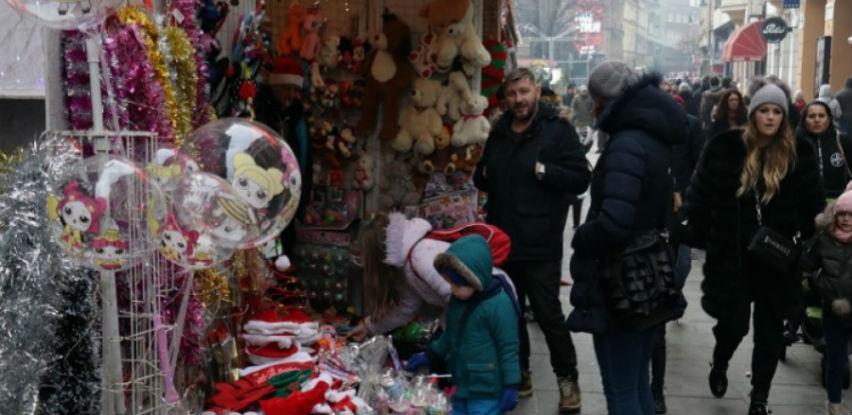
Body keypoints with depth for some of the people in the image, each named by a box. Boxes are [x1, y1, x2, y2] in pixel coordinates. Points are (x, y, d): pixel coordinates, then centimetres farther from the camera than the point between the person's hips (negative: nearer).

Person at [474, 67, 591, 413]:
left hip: (540, 244, -6)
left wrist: (544, 171, -23)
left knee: (548, 313, -1)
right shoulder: (499, 133, 13)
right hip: (503, 240, 6)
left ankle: (567, 379, 14)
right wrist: (484, 175, 4)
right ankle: (519, 374, 28)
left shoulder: (558, 130, -7)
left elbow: (580, 179, -13)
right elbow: (482, 179, 26)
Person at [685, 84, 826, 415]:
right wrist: (700, 239, -2)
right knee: (733, 323, 6)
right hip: (732, 256, -1)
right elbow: (700, 195, 0)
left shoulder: (800, 154, -2)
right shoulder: (725, 147, -5)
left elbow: (812, 206, 3)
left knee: (770, 331, 8)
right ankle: (719, 366, 40)